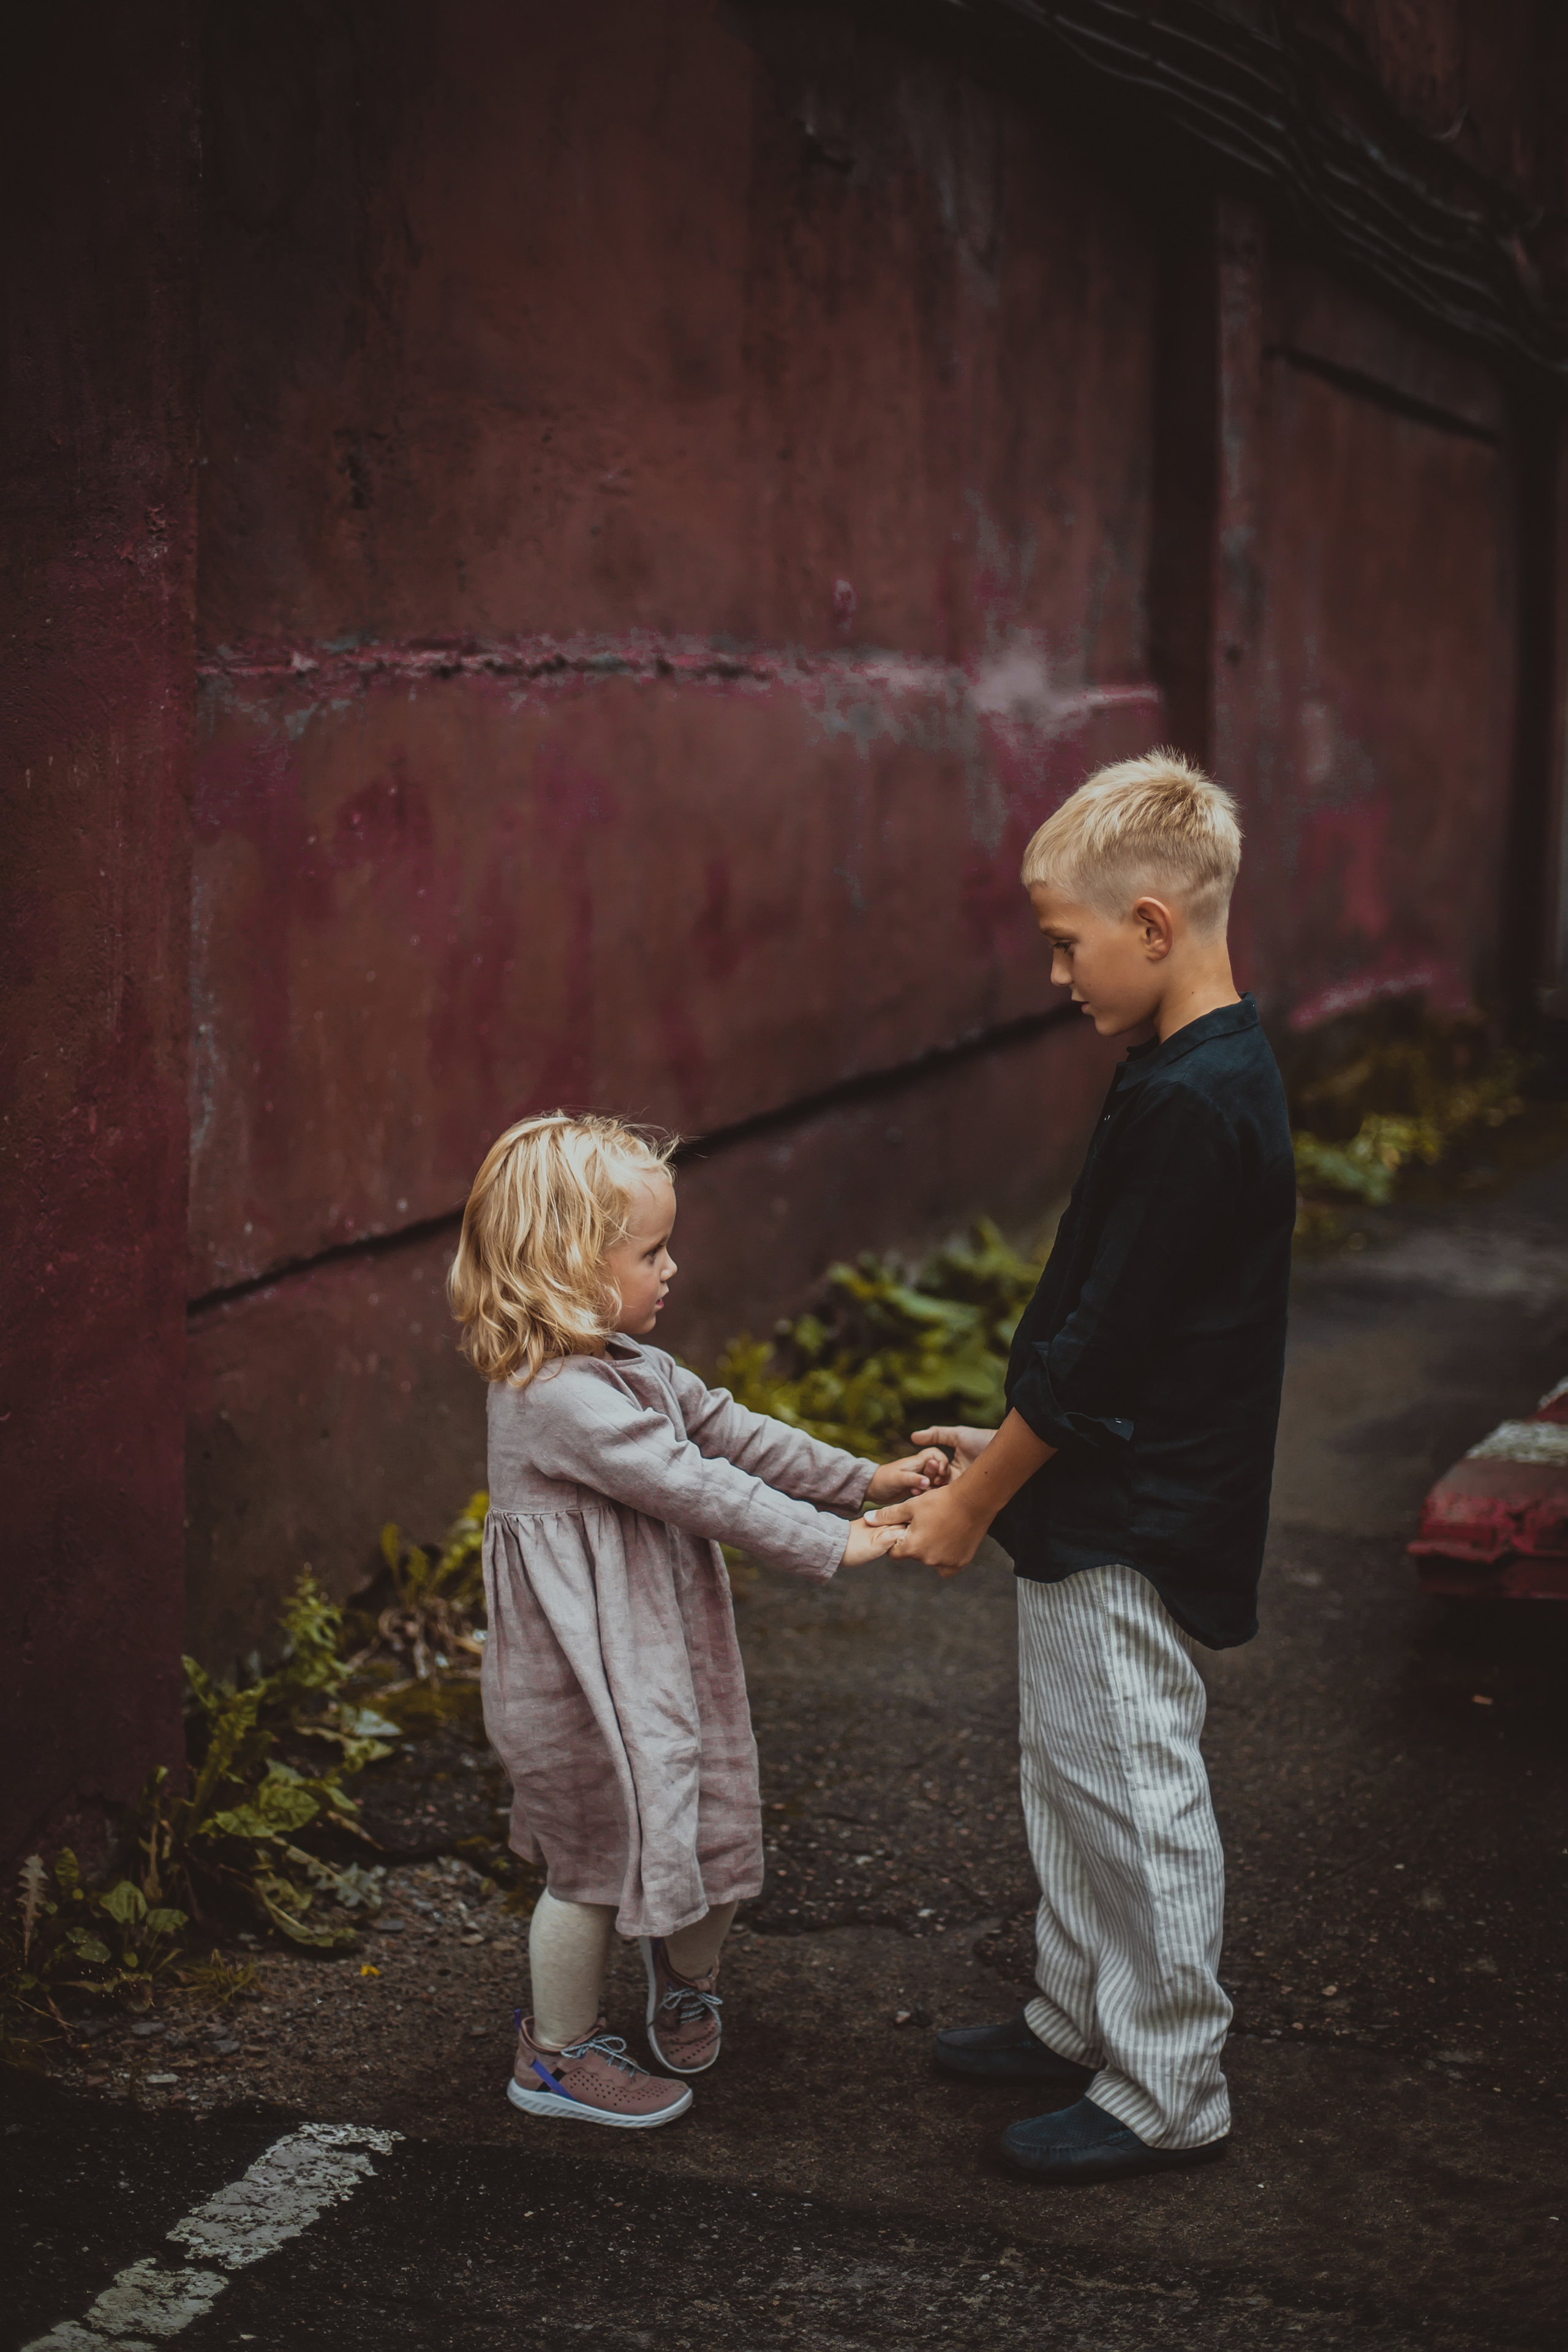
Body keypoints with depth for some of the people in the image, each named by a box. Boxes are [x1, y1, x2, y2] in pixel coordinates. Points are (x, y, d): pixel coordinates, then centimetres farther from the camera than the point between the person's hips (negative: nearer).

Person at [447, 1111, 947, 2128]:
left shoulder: (627, 1366, 6)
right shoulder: (561, 1398, -27)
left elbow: (728, 1428, 9)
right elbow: (694, 1487, -26)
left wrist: (865, 1478, 5)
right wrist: (830, 1545, -20)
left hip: (658, 1653, 9)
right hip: (588, 1674, -9)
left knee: (710, 1824, 19)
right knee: (601, 1858, 6)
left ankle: (687, 1978, 46)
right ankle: (560, 2056, 24)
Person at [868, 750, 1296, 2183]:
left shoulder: (1190, 1105, -24)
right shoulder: (1221, 1071, 8)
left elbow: (1097, 1344, -22)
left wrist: (978, 1499, -12)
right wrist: (1009, 1445, 16)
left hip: (1132, 1526, -10)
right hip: (1109, 1501, 10)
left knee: (1134, 1793, 2)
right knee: (1072, 1770, 21)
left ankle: (1167, 2094, 16)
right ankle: (1079, 2022, 36)